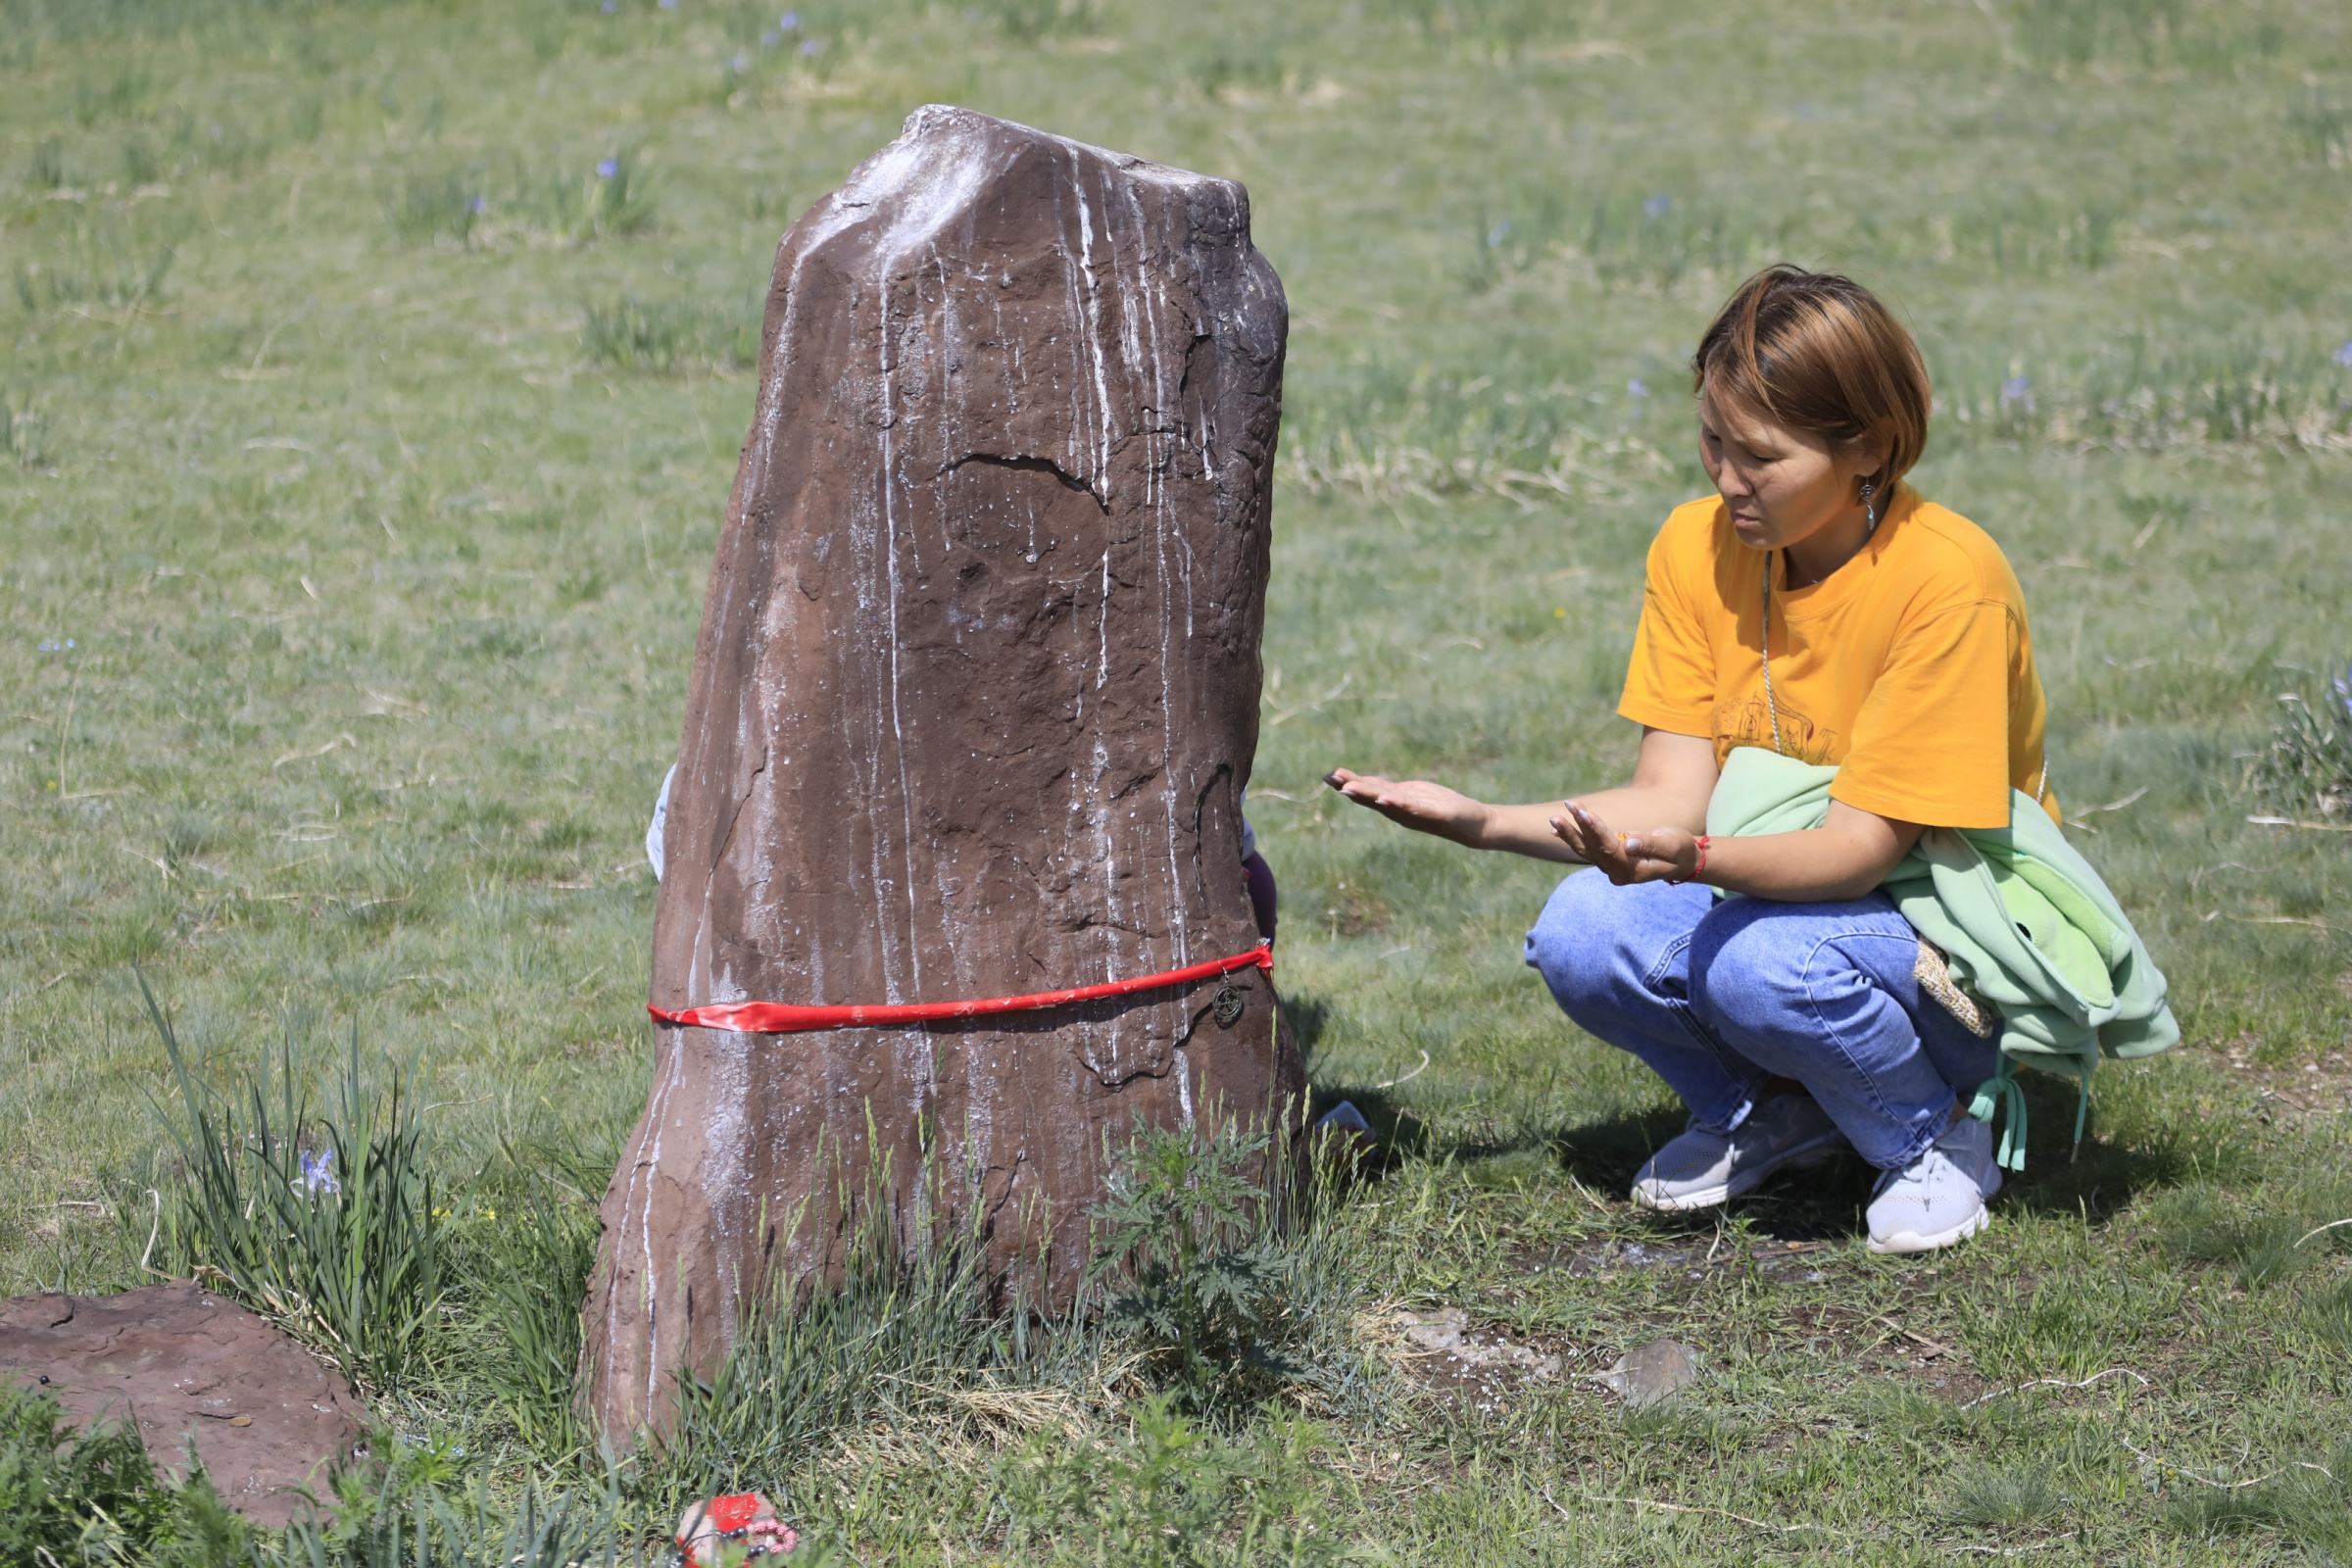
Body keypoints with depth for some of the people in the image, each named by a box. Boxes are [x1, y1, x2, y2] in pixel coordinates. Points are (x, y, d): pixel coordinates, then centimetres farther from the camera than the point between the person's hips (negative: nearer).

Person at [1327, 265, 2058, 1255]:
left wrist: (1697, 861, -44)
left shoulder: (1948, 579, -23)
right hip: (1763, 886, 5)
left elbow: (1861, 844, -26)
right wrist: (1478, 823, -20)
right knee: (1580, 936, -24)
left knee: (1763, 963, -36)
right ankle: (1763, 1115, 5)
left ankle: (1933, 1140, -4)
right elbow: (1671, 798, -7)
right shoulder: (1697, 548, -4)